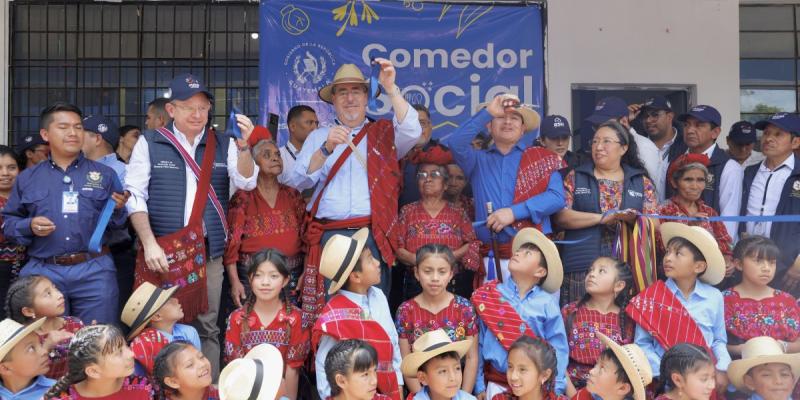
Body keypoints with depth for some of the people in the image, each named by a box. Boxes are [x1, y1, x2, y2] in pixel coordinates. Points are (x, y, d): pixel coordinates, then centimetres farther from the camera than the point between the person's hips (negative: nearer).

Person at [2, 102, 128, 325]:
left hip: (94, 271, -1)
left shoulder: (104, 174, 7)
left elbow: (116, 225, 7)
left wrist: (118, 209, -14)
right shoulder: (27, 179, 10)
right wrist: (29, 226, -8)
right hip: (43, 272, 1)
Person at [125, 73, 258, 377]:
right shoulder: (150, 143, 3)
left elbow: (247, 182, -4)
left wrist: (243, 146, -23)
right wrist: (149, 243, -13)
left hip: (209, 252, 2)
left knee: (207, 329, 7)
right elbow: (134, 195, -2)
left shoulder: (223, 144, 8)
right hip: (163, 251, -1)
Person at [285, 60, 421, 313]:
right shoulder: (318, 136, 16)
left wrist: (391, 88, -13)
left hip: (372, 236, -1)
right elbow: (298, 181, 5)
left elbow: (412, 132, -7)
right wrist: (327, 148, -9)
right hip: (329, 234, 1)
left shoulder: (383, 133, 14)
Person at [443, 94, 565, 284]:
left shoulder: (543, 157, 10)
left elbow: (557, 197, -3)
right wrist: (487, 112, -8)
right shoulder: (478, 160, 14)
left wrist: (514, 212, -12)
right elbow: (455, 143, -6)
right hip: (491, 258, 1)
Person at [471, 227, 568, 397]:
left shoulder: (547, 304, -5)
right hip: (497, 383, 0)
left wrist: (556, 389, -6)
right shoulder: (488, 296, -4)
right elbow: (478, 344, -1)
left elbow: (558, 350, -1)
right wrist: (479, 387, -1)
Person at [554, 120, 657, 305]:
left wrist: (632, 219, -15)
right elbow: (561, 217, -3)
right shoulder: (575, 178, 8)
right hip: (582, 267, -1)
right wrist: (602, 217, -12)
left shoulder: (642, 182, 12)